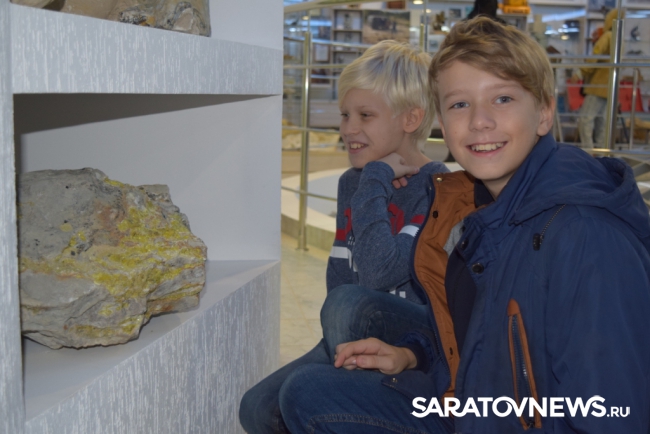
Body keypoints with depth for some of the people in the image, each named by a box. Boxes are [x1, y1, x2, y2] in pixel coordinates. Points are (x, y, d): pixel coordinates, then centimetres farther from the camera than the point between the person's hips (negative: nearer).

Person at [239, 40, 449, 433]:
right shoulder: (351, 183, 7)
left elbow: (378, 273, -28)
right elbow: (339, 275, 3)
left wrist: (376, 181, -20)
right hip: (357, 340, 6)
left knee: (349, 303, -34)